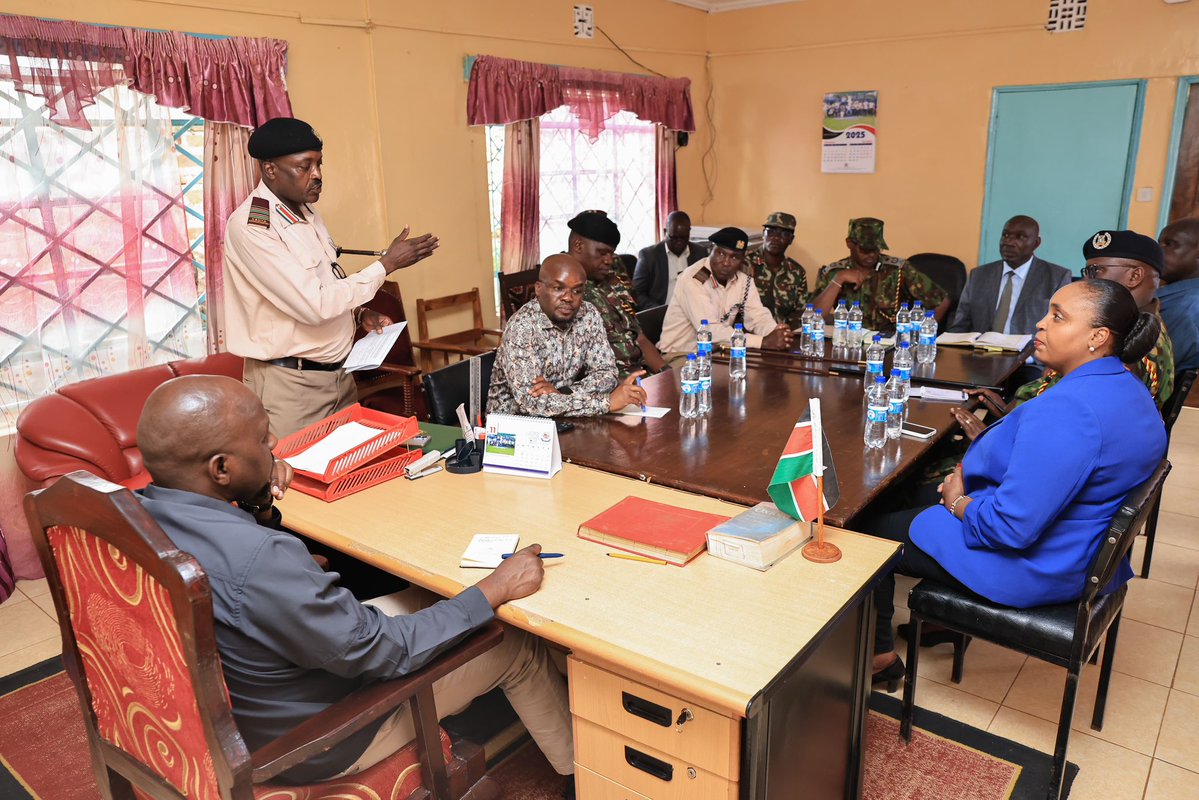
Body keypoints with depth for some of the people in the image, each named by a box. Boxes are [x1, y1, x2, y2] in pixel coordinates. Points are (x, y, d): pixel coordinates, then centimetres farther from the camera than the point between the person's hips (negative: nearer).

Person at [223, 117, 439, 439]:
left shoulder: (307, 214, 8)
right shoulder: (251, 226, -19)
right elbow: (314, 305, -25)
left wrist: (360, 313, 0)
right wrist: (386, 264, -19)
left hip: (340, 372, 8)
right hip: (290, 383, -8)